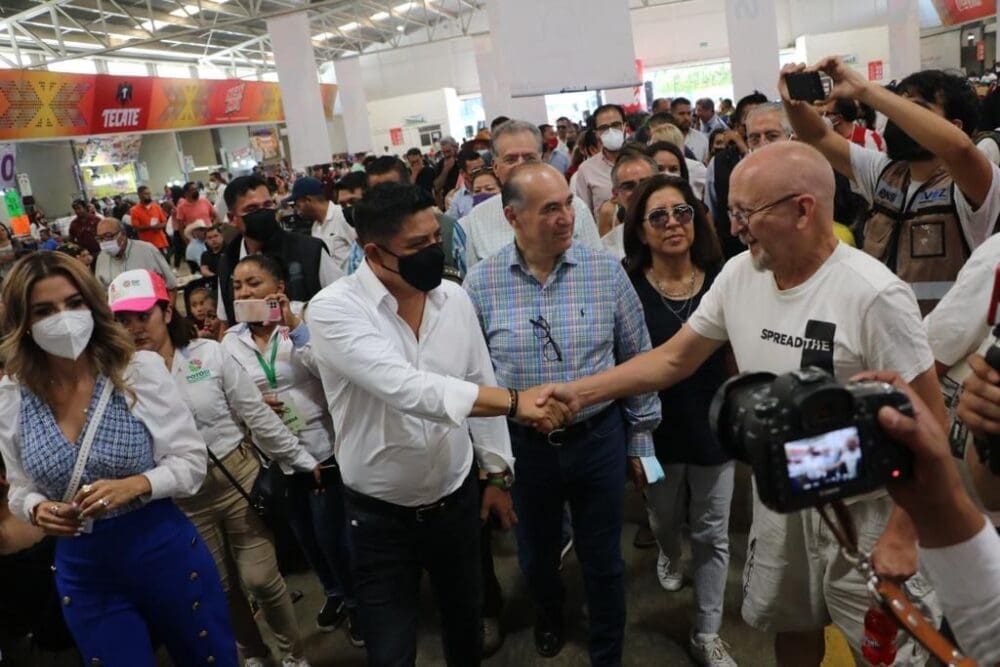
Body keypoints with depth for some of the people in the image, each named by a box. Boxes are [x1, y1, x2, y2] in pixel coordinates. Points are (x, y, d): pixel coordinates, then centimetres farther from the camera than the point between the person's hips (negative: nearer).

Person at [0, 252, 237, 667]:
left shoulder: (140, 369, -13)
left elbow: (191, 461, -9)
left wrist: (134, 485, -26)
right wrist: (38, 510, -14)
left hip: (166, 553, -2)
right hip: (82, 573, 2)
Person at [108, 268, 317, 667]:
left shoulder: (208, 354, -7)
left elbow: (257, 414, -2)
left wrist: (301, 460, 1)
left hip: (239, 477, -1)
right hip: (184, 498, 1)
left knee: (261, 578, 3)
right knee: (219, 587, 16)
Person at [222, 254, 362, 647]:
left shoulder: (307, 317, -9)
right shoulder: (231, 340, 2)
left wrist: (294, 327, -24)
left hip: (320, 446, -4)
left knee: (331, 534, 2)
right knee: (304, 535, 20)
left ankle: (357, 600, 29)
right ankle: (334, 593, 46)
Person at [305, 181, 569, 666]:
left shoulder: (453, 298, -5)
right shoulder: (333, 310, -21)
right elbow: (405, 388, -35)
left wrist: (497, 474, 9)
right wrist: (515, 402, -38)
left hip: (456, 498, 4)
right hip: (379, 514, -4)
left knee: (465, 623, 24)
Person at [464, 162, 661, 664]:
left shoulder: (606, 271, -9)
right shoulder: (482, 282, -9)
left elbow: (638, 359, 0)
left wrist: (640, 437, 4)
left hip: (599, 439, -1)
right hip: (522, 445, 1)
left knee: (604, 564, 15)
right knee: (536, 558, 23)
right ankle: (550, 615, 56)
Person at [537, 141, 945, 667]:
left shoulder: (873, 294, -25)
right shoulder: (738, 275, -7)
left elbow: (928, 421, -18)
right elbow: (674, 359, 2)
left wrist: (902, 534, -17)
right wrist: (579, 392, -3)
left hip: (862, 510, -5)